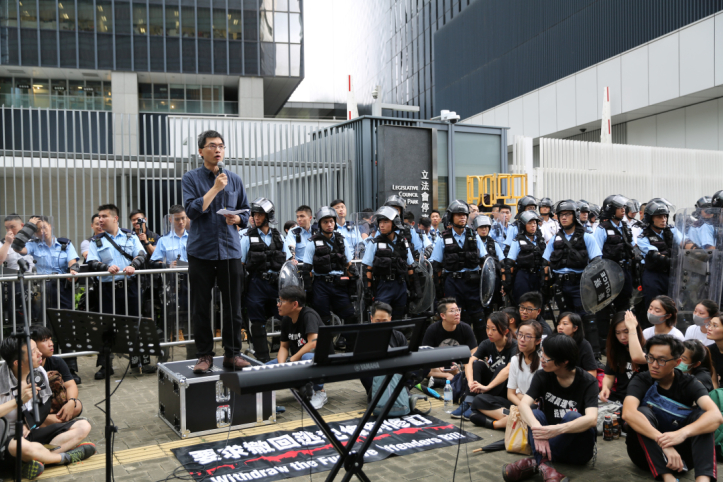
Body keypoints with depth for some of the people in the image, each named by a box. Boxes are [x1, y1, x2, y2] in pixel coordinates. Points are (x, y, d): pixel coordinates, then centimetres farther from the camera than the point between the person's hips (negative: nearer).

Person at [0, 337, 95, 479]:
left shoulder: (39, 373, 2)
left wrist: (28, 425, -4)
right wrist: (19, 400, -30)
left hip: (34, 431, 7)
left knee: (83, 426, -7)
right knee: (22, 447, -43)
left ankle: (40, 459, -26)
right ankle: (67, 456, -15)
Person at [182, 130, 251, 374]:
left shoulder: (234, 179, 11)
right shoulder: (191, 178, 2)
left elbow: (246, 212, 15)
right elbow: (192, 210, -10)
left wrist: (237, 219, -7)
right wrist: (215, 188, -13)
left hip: (230, 250, 2)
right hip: (201, 250, -2)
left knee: (233, 305, 4)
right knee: (200, 307, 3)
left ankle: (232, 353, 15)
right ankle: (204, 355, 14)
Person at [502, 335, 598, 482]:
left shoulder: (588, 382, -12)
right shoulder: (542, 376, -4)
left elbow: (591, 419, -29)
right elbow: (523, 404, -20)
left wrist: (558, 429, -46)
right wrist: (536, 427, -41)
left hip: (578, 450, -3)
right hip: (548, 443, 3)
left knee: (572, 417, -31)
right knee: (535, 414, -23)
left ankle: (535, 461, -34)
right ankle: (544, 466, -40)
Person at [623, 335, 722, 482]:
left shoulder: (689, 383, -6)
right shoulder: (641, 382, -10)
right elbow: (628, 413, -32)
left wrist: (682, 433, -45)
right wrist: (663, 442, -46)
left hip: (680, 451, 1)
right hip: (647, 450, -1)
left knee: (701, 414, -21)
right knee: (643, 413, -27)